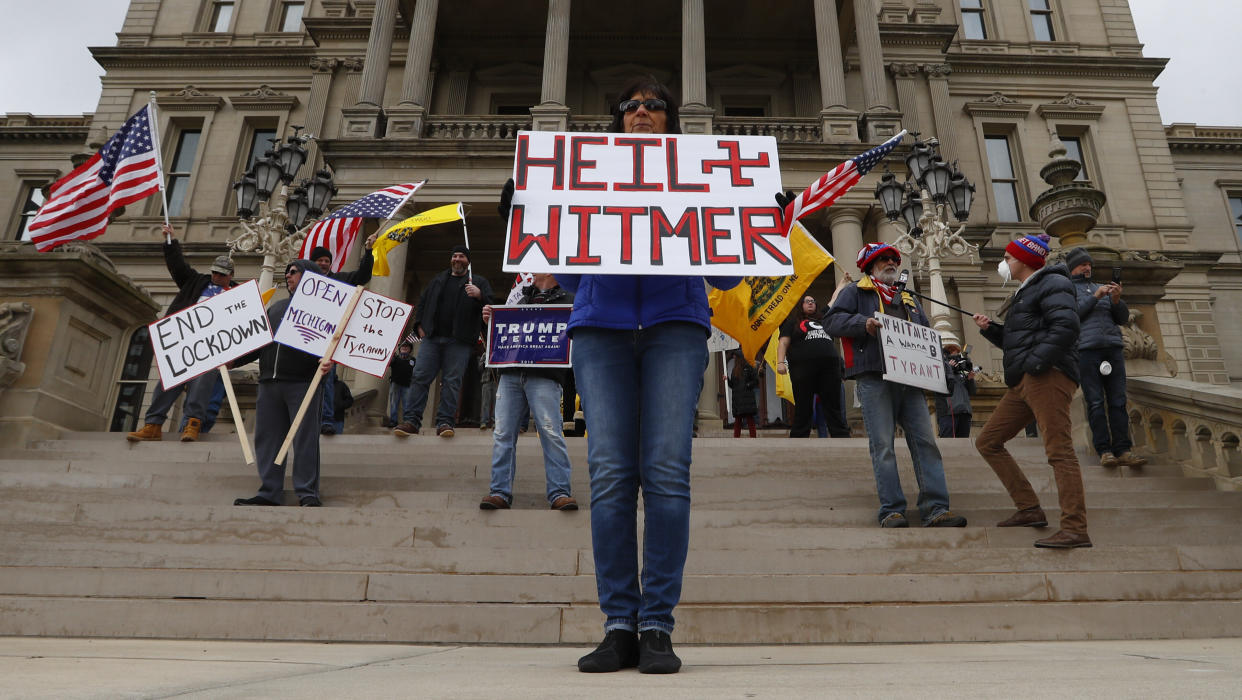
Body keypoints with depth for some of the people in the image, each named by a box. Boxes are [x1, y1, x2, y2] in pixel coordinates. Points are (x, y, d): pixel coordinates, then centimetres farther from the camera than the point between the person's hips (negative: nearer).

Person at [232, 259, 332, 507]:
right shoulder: (276, 307, 26)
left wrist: (328, 360, -26)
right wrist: (234, 359, 15)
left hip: (304, 383, -7)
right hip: (269, 382, 7)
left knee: (305, 438, -6)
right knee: (267, 438, 6)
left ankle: (308, 494, -1)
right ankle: (269, 493, 13)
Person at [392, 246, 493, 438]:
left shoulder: (479, 283, 13)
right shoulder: (438, 280, 24)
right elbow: (422, 301, 28)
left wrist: (479, 295, -21)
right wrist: (419, 325, 14)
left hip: (458, 341, -3)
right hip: (432, 338, 3)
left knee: (452, 381, -7)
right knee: (420, 376, -6)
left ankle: (445, 422, -6)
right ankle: (411, 420, -7)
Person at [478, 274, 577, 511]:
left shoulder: (568, 301, 12)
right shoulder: (523, 300, 28)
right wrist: (491, 321, 14)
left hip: (543, 377, -5)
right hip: (510, 375, 5)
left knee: (551, 433, -12)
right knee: (503, 434, -2)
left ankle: (560, 493, -9)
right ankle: (500, 492, 1)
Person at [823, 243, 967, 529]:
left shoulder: (908, 301, 30)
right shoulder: (856, 291, 13)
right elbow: (831, 321, -1)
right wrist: (863, 323, -17)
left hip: (910, 381, 6)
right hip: (874, 379, -5)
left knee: (925, 442, -2)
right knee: (883, 445, -7)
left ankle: (936, 508, -2)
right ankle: (892, 510, -4)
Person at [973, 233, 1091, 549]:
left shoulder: (1052, 283, -1)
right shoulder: (1025, 292, 28)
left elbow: (1066, 325, -17)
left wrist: (1035, 362, -21)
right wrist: (990, 329, 15)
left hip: (1048, 377, -10)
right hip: (1023, 382, 10)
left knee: (1058, 449, -15)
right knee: (987, 442, 8)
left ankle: (1075, 529, -16)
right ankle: (1030, 510, 10)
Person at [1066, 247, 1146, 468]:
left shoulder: (1102, 288, 25)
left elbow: (1123, 318, 17)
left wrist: (1116, 299, -1)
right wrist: (1095, 297, -9)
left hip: (1113, 348, 4)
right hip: (1086, 349, -4)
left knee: (1118, 401, -4)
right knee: (1095, 402, -7)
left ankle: (1123, 450, -6)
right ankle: (1104, 451, -6)